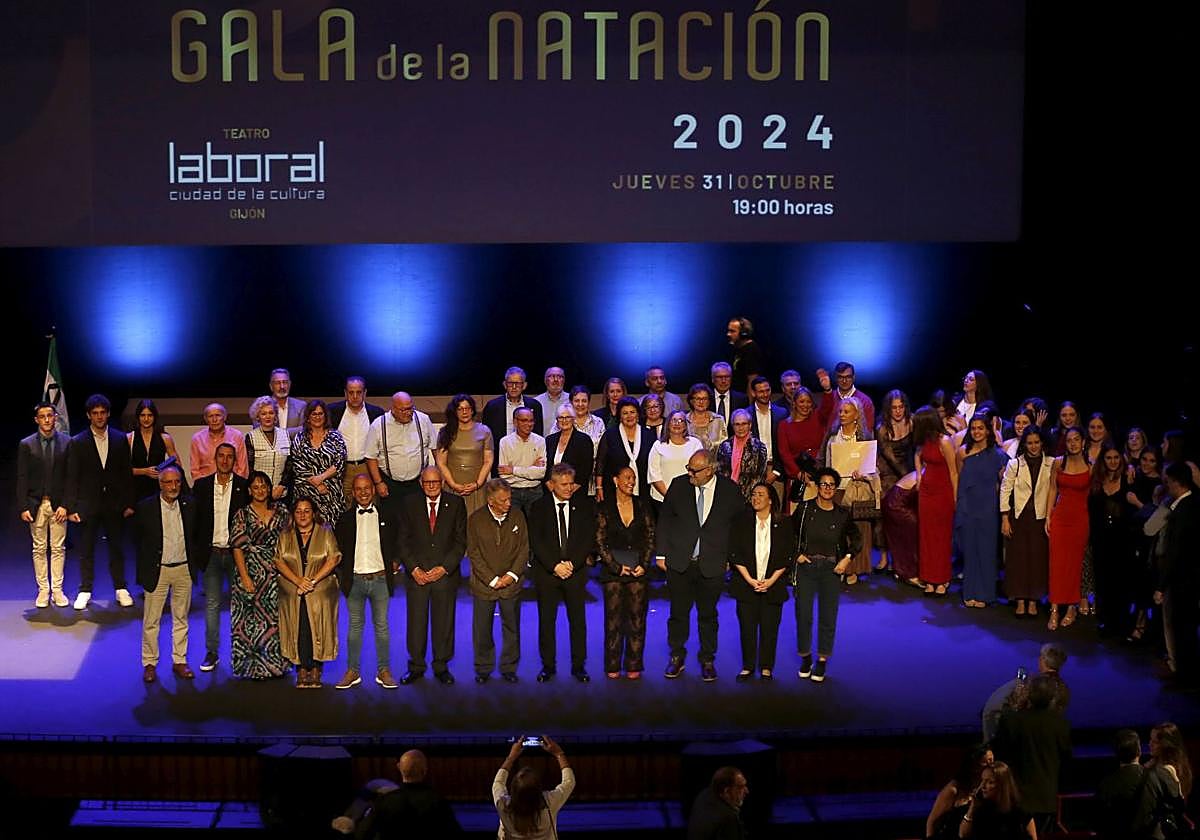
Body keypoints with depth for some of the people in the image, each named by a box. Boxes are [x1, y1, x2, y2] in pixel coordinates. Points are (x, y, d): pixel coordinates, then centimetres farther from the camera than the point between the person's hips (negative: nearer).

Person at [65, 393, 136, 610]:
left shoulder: (120, 440, 4)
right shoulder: (78, 442, -1)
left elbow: (126, 473, 5)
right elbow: (72, 477, -1)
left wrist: (129, 503, 1)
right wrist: (71, 507, -6)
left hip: (114, 503, 1)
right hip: (88, 504, -1)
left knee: (117, 547, 8)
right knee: (86, 549, 5)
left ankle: (121, 589, 18)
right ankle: (85, 591, 14)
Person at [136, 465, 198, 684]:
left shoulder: (188, 506, 1)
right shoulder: (146, 507, -7)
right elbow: (139, 541, -2)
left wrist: (194, 565, 4)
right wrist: (142, 572, -3)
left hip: (183, 569, 3)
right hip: (157, 570, -3)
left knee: (181, 618, 11)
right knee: (151, 620, 3)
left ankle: (179, 661, 21)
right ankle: (149, 663, 14)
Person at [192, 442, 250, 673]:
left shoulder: (244, 486, 0)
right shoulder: (202, 486, 4)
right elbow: (194, 518, 6)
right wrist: (196, 550, 0)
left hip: (236, 552, -1)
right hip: (211, 552, 1)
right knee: (212, 603, 4)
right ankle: (211, 652, 10)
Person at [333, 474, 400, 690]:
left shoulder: (386, 517, 7)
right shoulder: (345, 519, 6)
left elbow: (397, 544, 15)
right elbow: (337, 549, 11)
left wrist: (394, 564, 3)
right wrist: (341, 574, 3)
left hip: (380, 579, 0)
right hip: (354, 580, 0)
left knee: (382, 626, 3)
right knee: (355, 626, 6)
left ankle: (384, 672, 8)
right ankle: (353, 671, 11)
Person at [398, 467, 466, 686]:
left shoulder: (456, 504, 2)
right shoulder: (408, 504, 4)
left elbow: (461, 541, 1)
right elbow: (403, 540, 4)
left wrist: (444, 568, -8)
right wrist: (414, 569, -7)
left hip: (446, 574, 0)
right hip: (417, 574, 0)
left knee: (444, 622, 5)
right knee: (416, 622, 3)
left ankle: (441, 666, 18)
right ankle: (416, 666, 16)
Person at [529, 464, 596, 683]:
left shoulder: (584, 506, 4)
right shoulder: (539, 507, 2)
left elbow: (589, 539, 0)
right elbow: (536, 542, -4)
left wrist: (572, 563, -11)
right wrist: (555, 566, -14)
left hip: (576, 570, 0)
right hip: (546, 572, 0)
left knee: (578, 620, 3)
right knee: (546, 620, 4)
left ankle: (579, 666, 13)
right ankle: (548, 666, 14)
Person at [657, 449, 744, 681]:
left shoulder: (729, 490, -4)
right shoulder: (678, 486, -1)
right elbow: (664, 520, 6)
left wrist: (730, 557, 4)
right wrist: (662, 553, 3)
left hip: (712, 565, -1)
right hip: (679, 563, 1)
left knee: (708, 615, 9)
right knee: (678, 613, 7)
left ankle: (708, 660, 22)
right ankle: (677, 657, 23)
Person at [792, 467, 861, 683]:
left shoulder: (842, 515, 0)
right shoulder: (804, 509, -3)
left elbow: (856, 537, 15)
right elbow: (789, 533, 10)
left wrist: (848, 558, 3)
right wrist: (796, 554, 1)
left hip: (831, 568, 1)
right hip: (806, 566, -1)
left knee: (828, 617, 2)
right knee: (803, 615, 1)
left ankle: (822, 662, 14)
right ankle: (805, 658, 18)